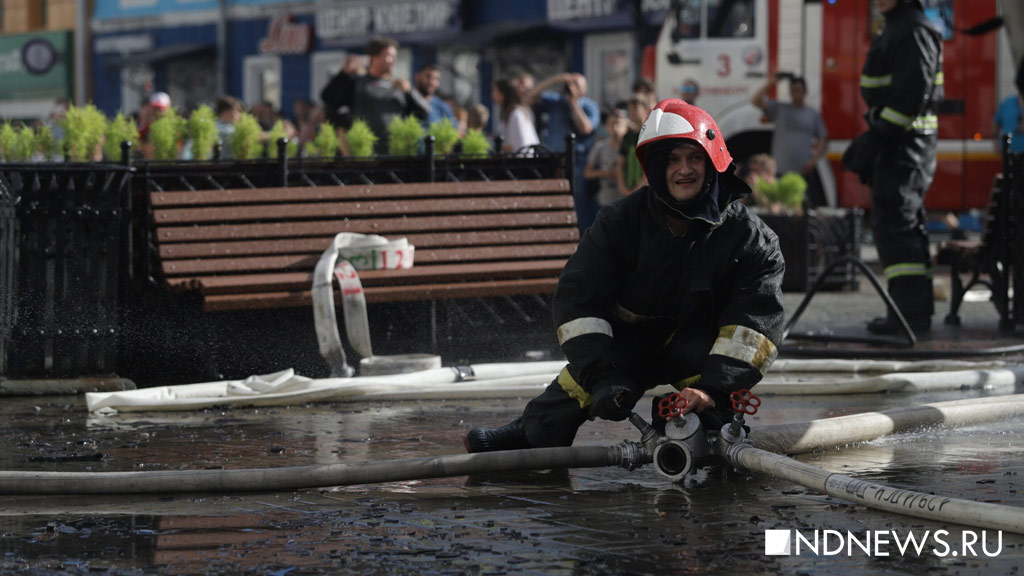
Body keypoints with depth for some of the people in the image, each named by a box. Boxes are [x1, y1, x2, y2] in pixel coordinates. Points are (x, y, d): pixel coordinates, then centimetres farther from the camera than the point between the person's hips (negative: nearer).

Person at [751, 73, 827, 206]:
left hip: (804, 171, 0)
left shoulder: (813, 114, 10)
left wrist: (814, 160, -2)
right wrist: (771, 83, -9)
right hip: (781, 170, 0)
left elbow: (822, 140, 11)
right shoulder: (779, 109, 8)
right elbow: (755, 101, -2)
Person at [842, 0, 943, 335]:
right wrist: (873, 140, 20)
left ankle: (910, 312, -16)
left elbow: (913, 93, -23)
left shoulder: (915, 32, -14)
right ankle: (917, 308, 16)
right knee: (905, 225, 12)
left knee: (895, 223, -13)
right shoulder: (895, 31, 20)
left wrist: (878, 135, -23)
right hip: (895, 145, 11)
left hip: (905, 143, -11)